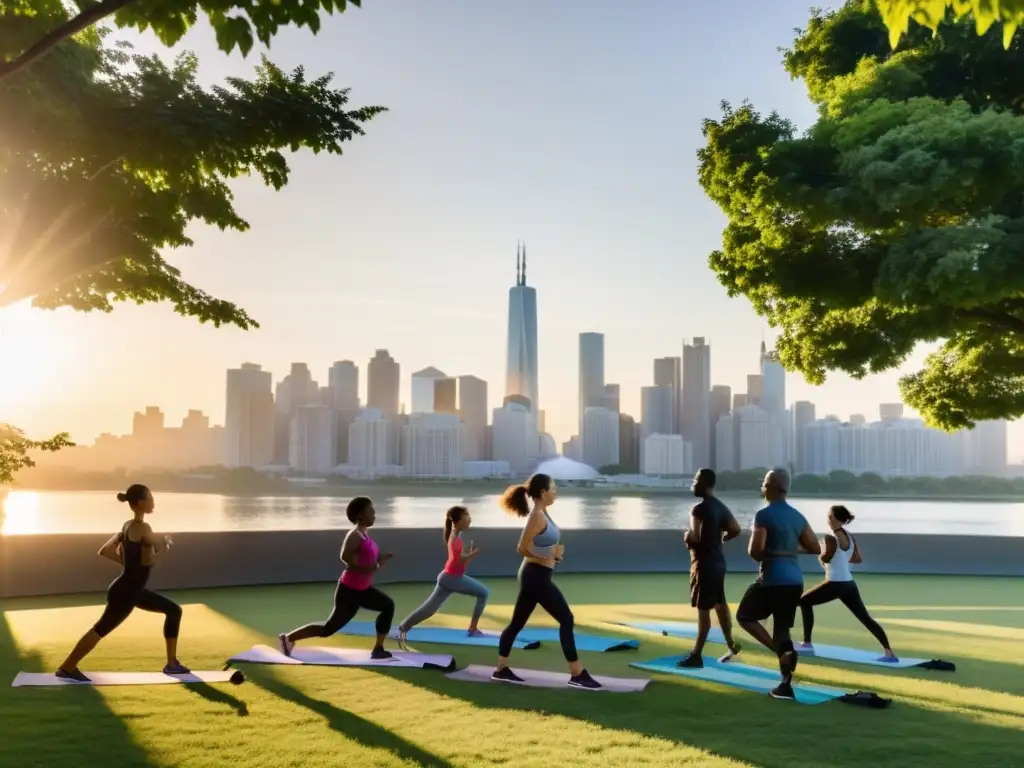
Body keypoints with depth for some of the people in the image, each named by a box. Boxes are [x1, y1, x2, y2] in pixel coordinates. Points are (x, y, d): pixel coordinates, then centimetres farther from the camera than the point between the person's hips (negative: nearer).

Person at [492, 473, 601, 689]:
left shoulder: (541, 514, 11)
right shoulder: (538, 517, -18)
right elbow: (522, 548, -22)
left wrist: (553, 552, 3)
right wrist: (551, 555, -15)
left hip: (533, 575, 10)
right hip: (537, 576, -10)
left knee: (517, 623, 12)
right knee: (566, 620, -5)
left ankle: (501, 670, 18)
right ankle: (577, 674, -1)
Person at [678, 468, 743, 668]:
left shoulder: (699, 508, -18)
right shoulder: (721, 507, 10)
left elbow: (695, 537, -25)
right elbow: (736, 530, 13)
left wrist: (686, 537, -5)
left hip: (704, 563, -9)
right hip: (717, 560, 9)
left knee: (703, 609, -6)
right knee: (720, 604, 19)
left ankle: (696, 656, -3)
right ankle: (731, 645, 28)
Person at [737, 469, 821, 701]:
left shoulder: (764, 515, -11)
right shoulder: (798, 517, 11)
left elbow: (755, 552, -17)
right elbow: (815, 549, 14)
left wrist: (766, 554, 6)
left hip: (772, 579, -6)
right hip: (795, 580, 6)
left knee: (744, 616, 13)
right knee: (782, 628, 14)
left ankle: (783, 650, -6)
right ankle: (785, 685, 11)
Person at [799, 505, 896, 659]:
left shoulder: (831, 537, -11)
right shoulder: (850, 537, 13)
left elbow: (826, 558, -21)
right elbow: (858, 559, 16)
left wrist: (820, 555, 1)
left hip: (835, 584, -8)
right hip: (849, 584, 8)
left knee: (804, 601, 8)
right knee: (866, 618, 9)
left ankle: (807, 643, 4)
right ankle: (889, 652, 0)